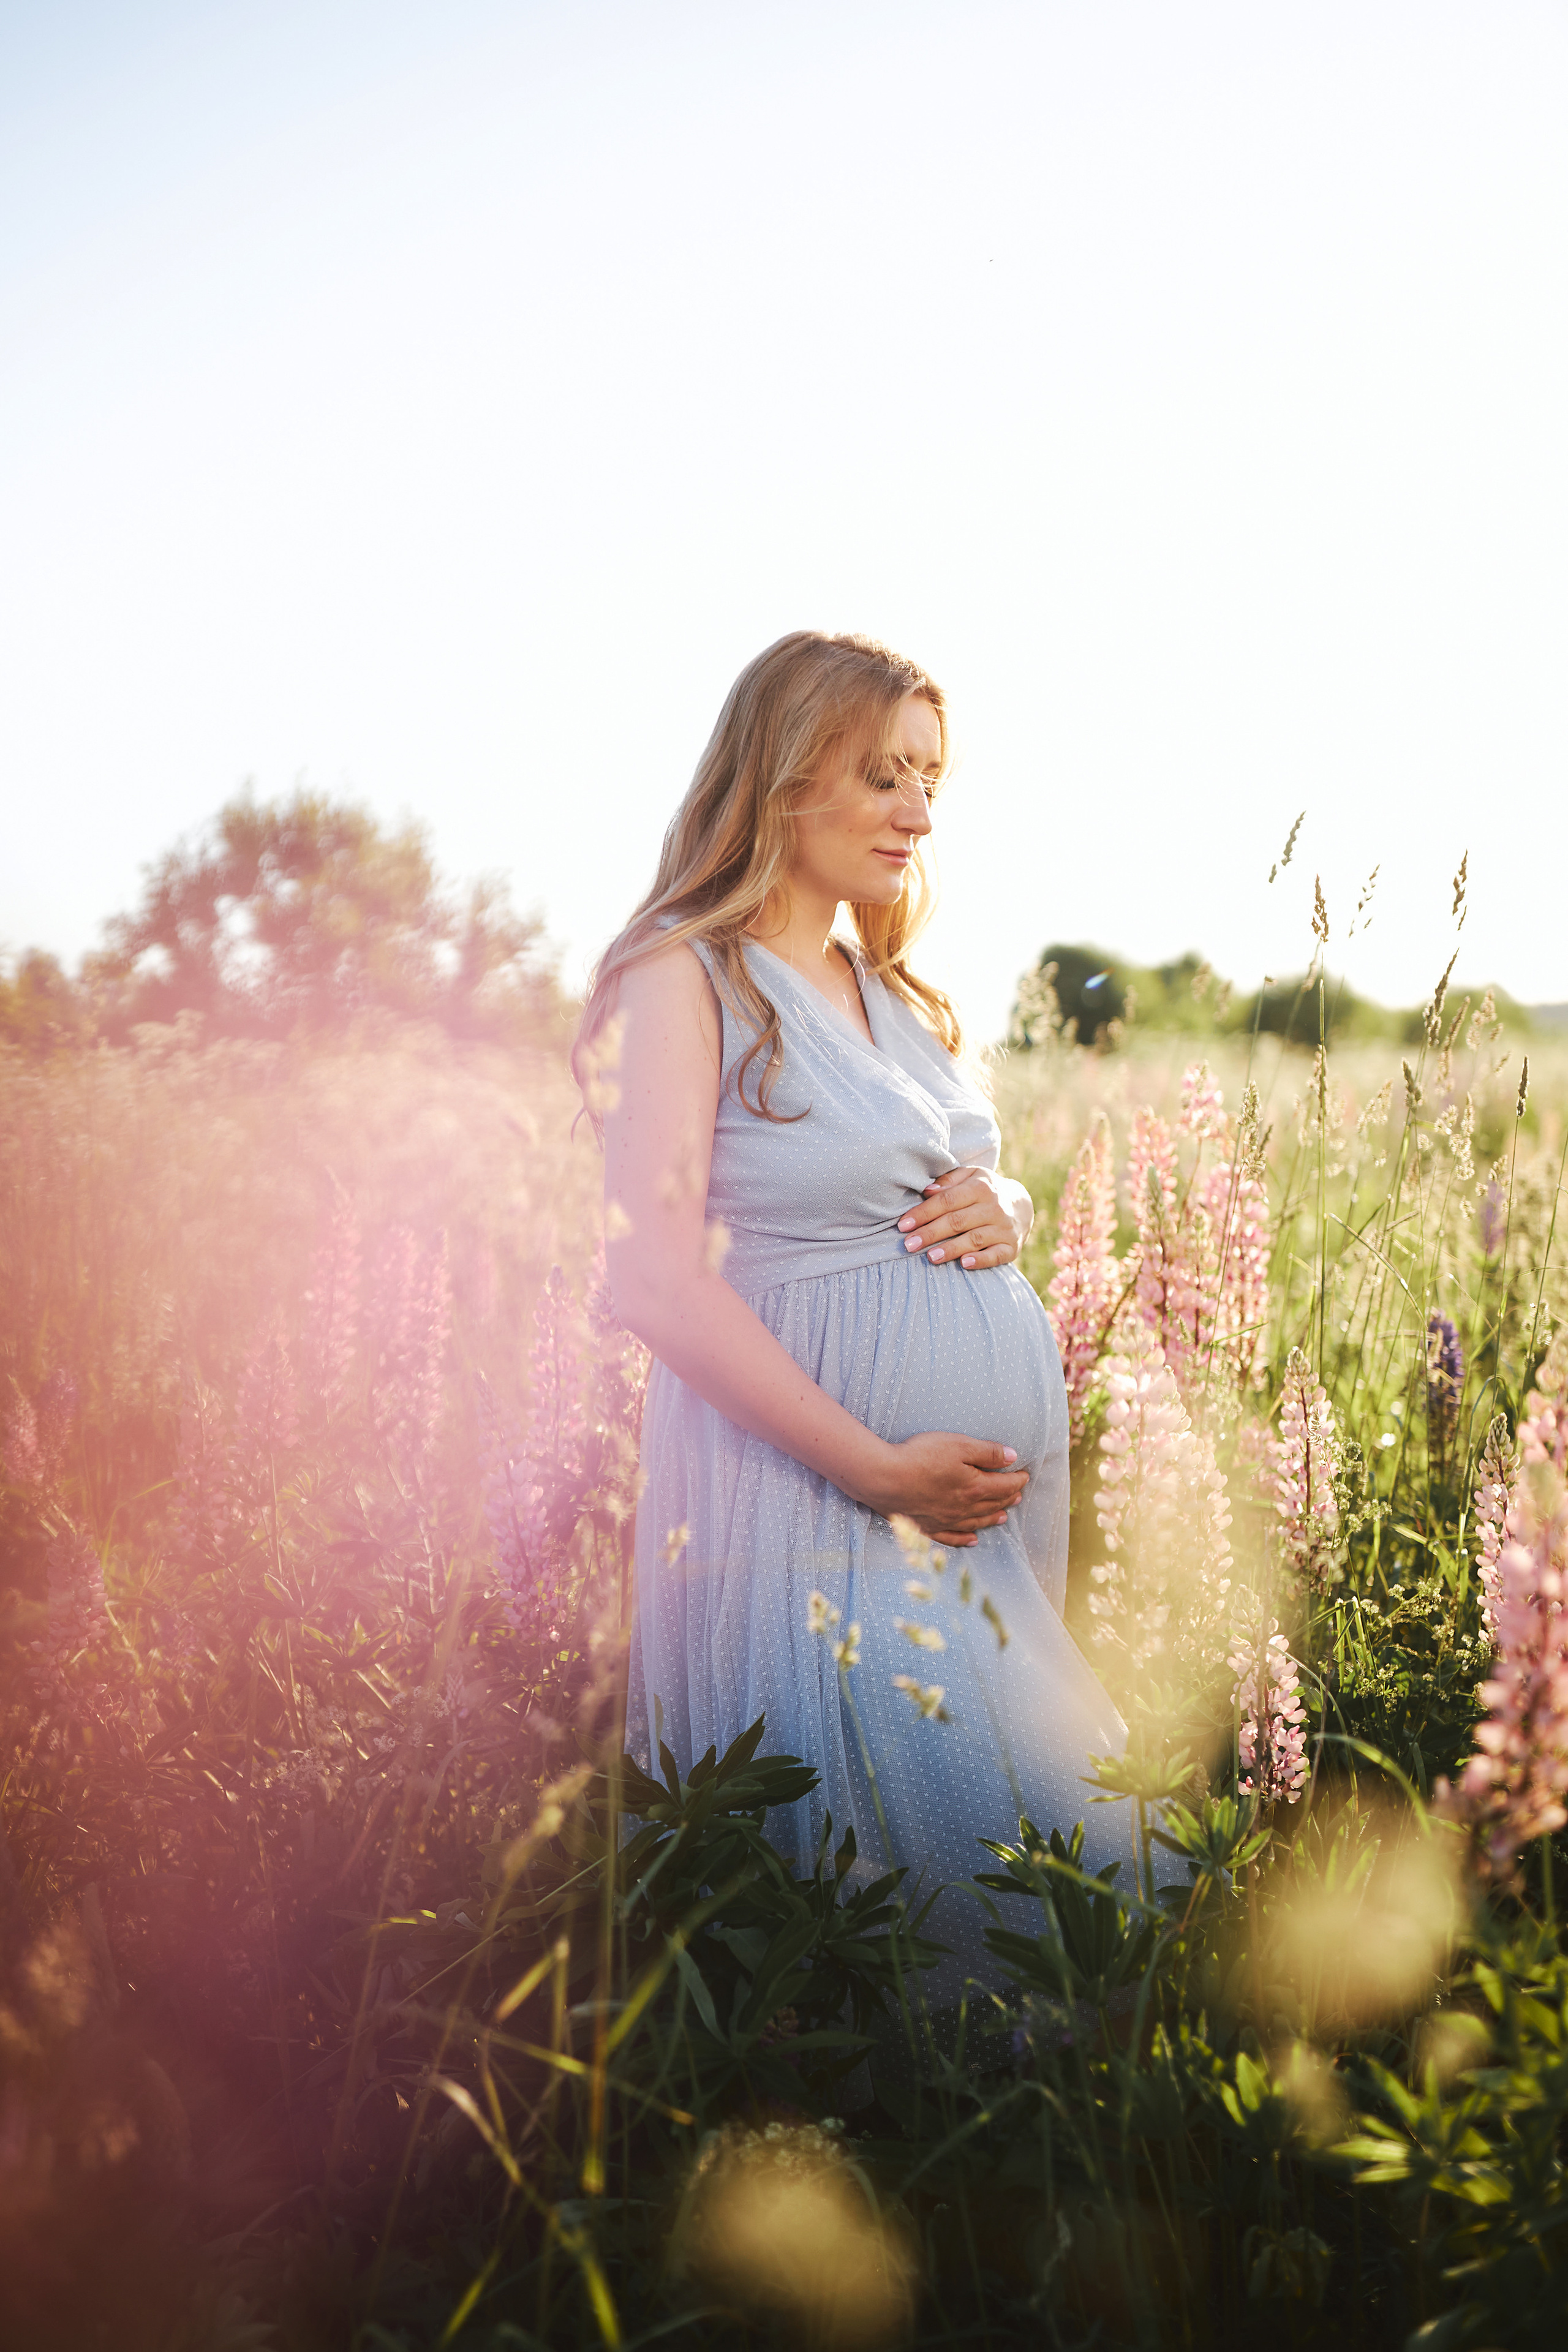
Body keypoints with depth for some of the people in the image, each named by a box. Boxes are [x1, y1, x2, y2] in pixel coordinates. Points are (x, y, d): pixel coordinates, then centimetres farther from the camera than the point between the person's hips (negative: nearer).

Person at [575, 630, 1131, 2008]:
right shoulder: (688, 977, -8)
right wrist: (875, 1468, -18)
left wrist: (1007, 1208, 0)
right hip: (817, 1478, -8)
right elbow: (660, 1280, -16)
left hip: (996, 1474, 8)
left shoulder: (897, 995, 16)